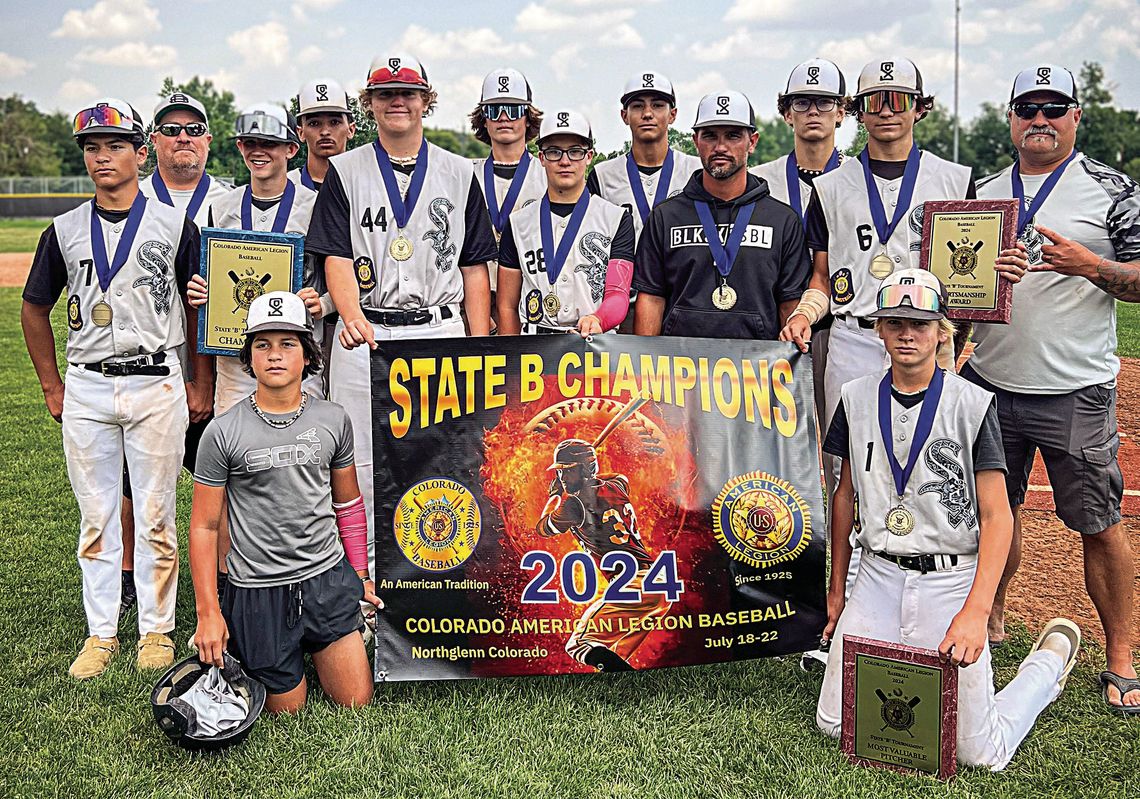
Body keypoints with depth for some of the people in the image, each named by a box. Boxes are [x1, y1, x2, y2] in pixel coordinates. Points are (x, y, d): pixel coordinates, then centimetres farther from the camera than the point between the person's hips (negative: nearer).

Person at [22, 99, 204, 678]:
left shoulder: (175, 226, 1)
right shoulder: (65, 231, 7)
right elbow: (34, 309, 16)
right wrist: (52, 387, 12)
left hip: (156, 385, -2)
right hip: (86, 387, 2)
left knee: (155, 516, 3)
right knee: (96, 517, 8)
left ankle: (157, 630, 16)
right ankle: (101, 634, 18)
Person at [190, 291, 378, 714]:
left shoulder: (333, 420, 1)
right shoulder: (223, 432, -8)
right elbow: (204, 526, -4)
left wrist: (360, 577, 14)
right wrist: (207, 613, -7)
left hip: (329, 578, 3)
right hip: (258, 591, -3)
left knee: (357, 702, 7)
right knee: (287, 709, 10)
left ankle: (314, 649, 34)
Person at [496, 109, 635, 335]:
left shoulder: (617, 219, 8)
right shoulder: (519, 223, 13)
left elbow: (618, 295, -2)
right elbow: (507, 305, 13)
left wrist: (596, 320, -22)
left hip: (598, 342, -1)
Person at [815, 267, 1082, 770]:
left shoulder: (972, 404, -9)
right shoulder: (857, 398, 4)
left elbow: (997, 516, -10)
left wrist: (975, 612, -21)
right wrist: (837, 589, 15)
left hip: (950, 581, -3)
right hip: (878, 576, 4)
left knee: (980, 753, -2)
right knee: (836, 724, 1)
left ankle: (1051, 657, 26)